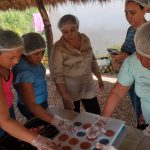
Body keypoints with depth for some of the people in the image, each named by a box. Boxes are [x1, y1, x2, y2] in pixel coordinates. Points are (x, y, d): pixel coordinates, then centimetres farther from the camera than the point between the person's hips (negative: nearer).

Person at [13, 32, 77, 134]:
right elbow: (31, 105, -38)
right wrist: (56, 121, -43)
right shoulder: (24, 72, -37)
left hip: (41, 103, 8)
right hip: (33, 109, -8)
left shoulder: (32, 60, -14)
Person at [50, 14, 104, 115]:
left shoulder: (85, 39, -4)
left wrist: (99, 78, 13)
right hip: (70, 90, -4)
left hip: (88, 87, 4)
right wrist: (65, 97, -21)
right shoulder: (59, 48, -18)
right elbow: (56, 75, -18)